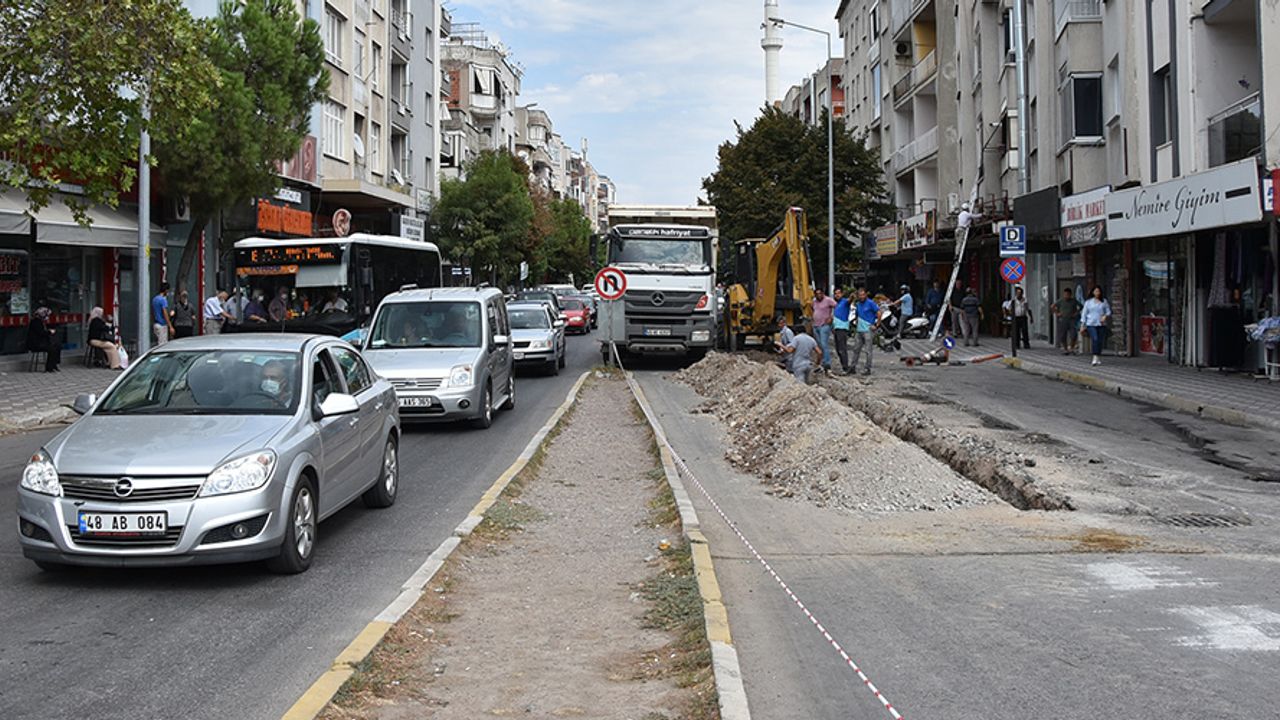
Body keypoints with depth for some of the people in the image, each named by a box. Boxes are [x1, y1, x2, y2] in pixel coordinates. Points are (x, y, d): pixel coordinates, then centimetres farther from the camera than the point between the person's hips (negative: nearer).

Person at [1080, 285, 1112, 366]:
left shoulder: (1104, 301, 9)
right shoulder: (1088, 302, 7)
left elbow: (1108, 312, 8)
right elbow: (1084, 314, 8)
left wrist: (1105, 316, -15)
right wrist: (1082, 326, 3)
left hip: (1101, 324, 2)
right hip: (1091, 324, -2)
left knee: (1100, 341, 1)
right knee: (1095, 339, -19)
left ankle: (1099, 358, 15)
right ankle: (1095, 358, -19)